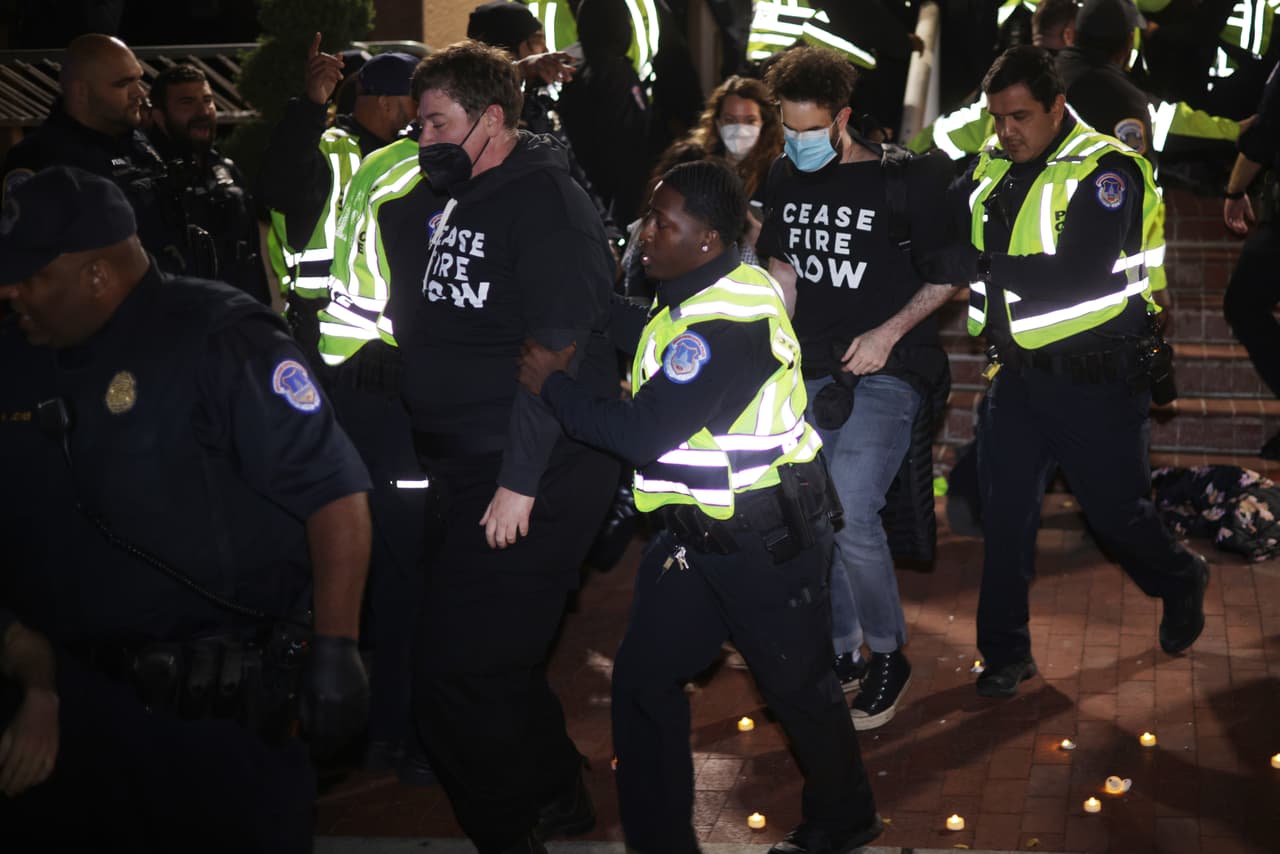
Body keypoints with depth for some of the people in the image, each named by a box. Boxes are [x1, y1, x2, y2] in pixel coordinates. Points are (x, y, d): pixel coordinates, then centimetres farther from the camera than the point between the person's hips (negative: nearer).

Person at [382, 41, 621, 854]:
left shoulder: (547, 202, -13)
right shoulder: (459, 201, 13)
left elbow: (559, 352, -19)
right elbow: (426, 327, 20)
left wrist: (520, 482, -21)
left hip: (535, 481, -9)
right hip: (466, 471, 9)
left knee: (459, 673, -6)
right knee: (499, 659, 16)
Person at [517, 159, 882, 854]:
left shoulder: (726, 323, -26)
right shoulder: (698, 298, 6)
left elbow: (642, 433, -27)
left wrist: (551, 384, -16)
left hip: (766, 539, -9)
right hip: (701, 532, 10)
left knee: (798, 683, 10)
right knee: (644, 678, 7)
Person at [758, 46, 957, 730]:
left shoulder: (899, 180, -10)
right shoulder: (785, 178, 8)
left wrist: (889, 331, -13)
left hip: (883, 371, -6)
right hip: (811, 370, 6)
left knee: (851, 515, -18)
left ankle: (887, 656, 3)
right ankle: (840, 655, 24)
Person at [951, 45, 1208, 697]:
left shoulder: (1106, 171, -17)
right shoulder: (991, 167, 4)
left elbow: (1080, 279, -27)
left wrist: (989, 265, -21)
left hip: (1095, 377, -5)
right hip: (1017, 370, 6)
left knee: (1115, 509, 8)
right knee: (1005, 512, 8)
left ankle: (1180, 581, 39)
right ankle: (1005, 654, 22)